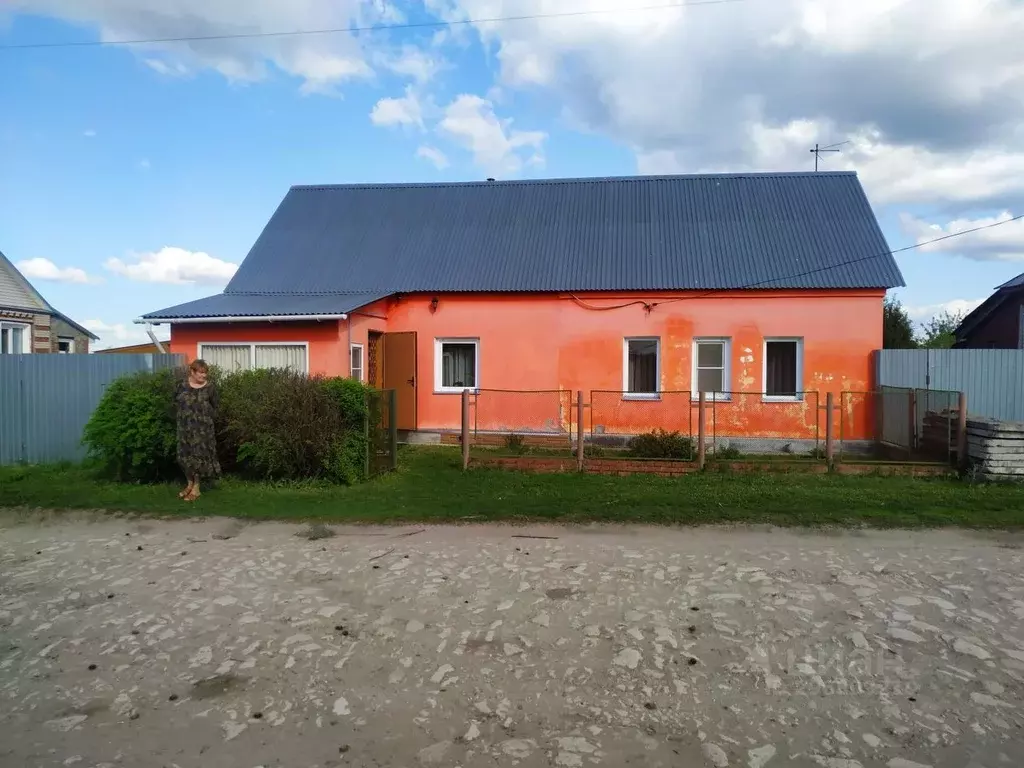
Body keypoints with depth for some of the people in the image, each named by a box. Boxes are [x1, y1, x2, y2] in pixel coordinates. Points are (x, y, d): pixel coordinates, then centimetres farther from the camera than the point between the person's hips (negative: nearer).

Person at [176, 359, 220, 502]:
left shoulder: (210, 387, -6)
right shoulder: (183, 385, 0)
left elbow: (215, 405, 5)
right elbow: (178, 401, 15)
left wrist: (206, 416, 2)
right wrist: (184, 415, 9)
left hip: (202, 428, -3)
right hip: (185, 426, 3)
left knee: (199, 455, 0)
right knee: (185, 455, 9)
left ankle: (196, 488, 9)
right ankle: (190, 484, 25)